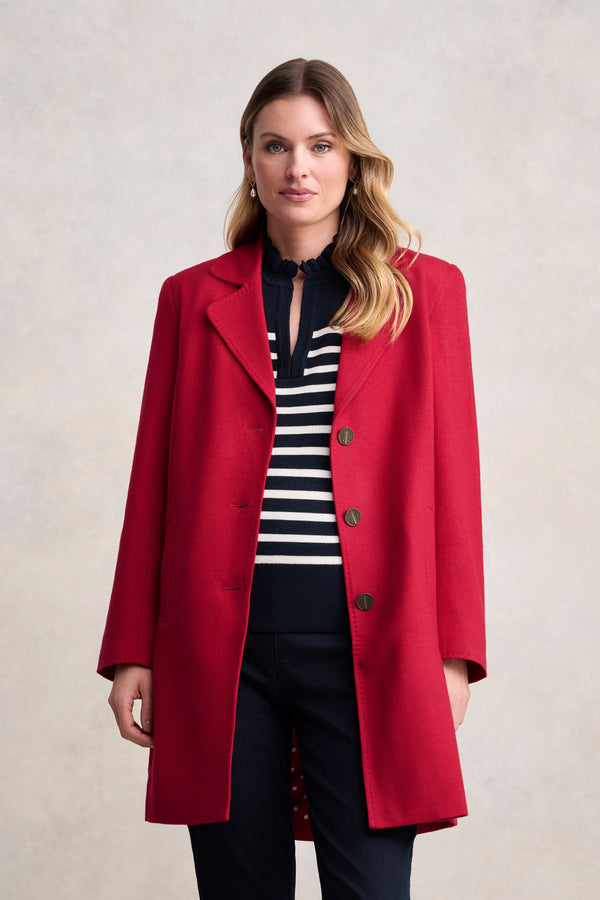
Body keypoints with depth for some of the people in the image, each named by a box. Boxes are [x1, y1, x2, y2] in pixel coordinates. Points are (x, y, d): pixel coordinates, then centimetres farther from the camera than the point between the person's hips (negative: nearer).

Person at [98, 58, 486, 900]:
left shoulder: (426, 291, 8)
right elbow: (154, 481, 10)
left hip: (367, 646, -1)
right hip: (222, 646, 1)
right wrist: (132, 649, 6)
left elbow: (452, 478, 5)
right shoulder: (193, 298, 10)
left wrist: (453, 651, 0)